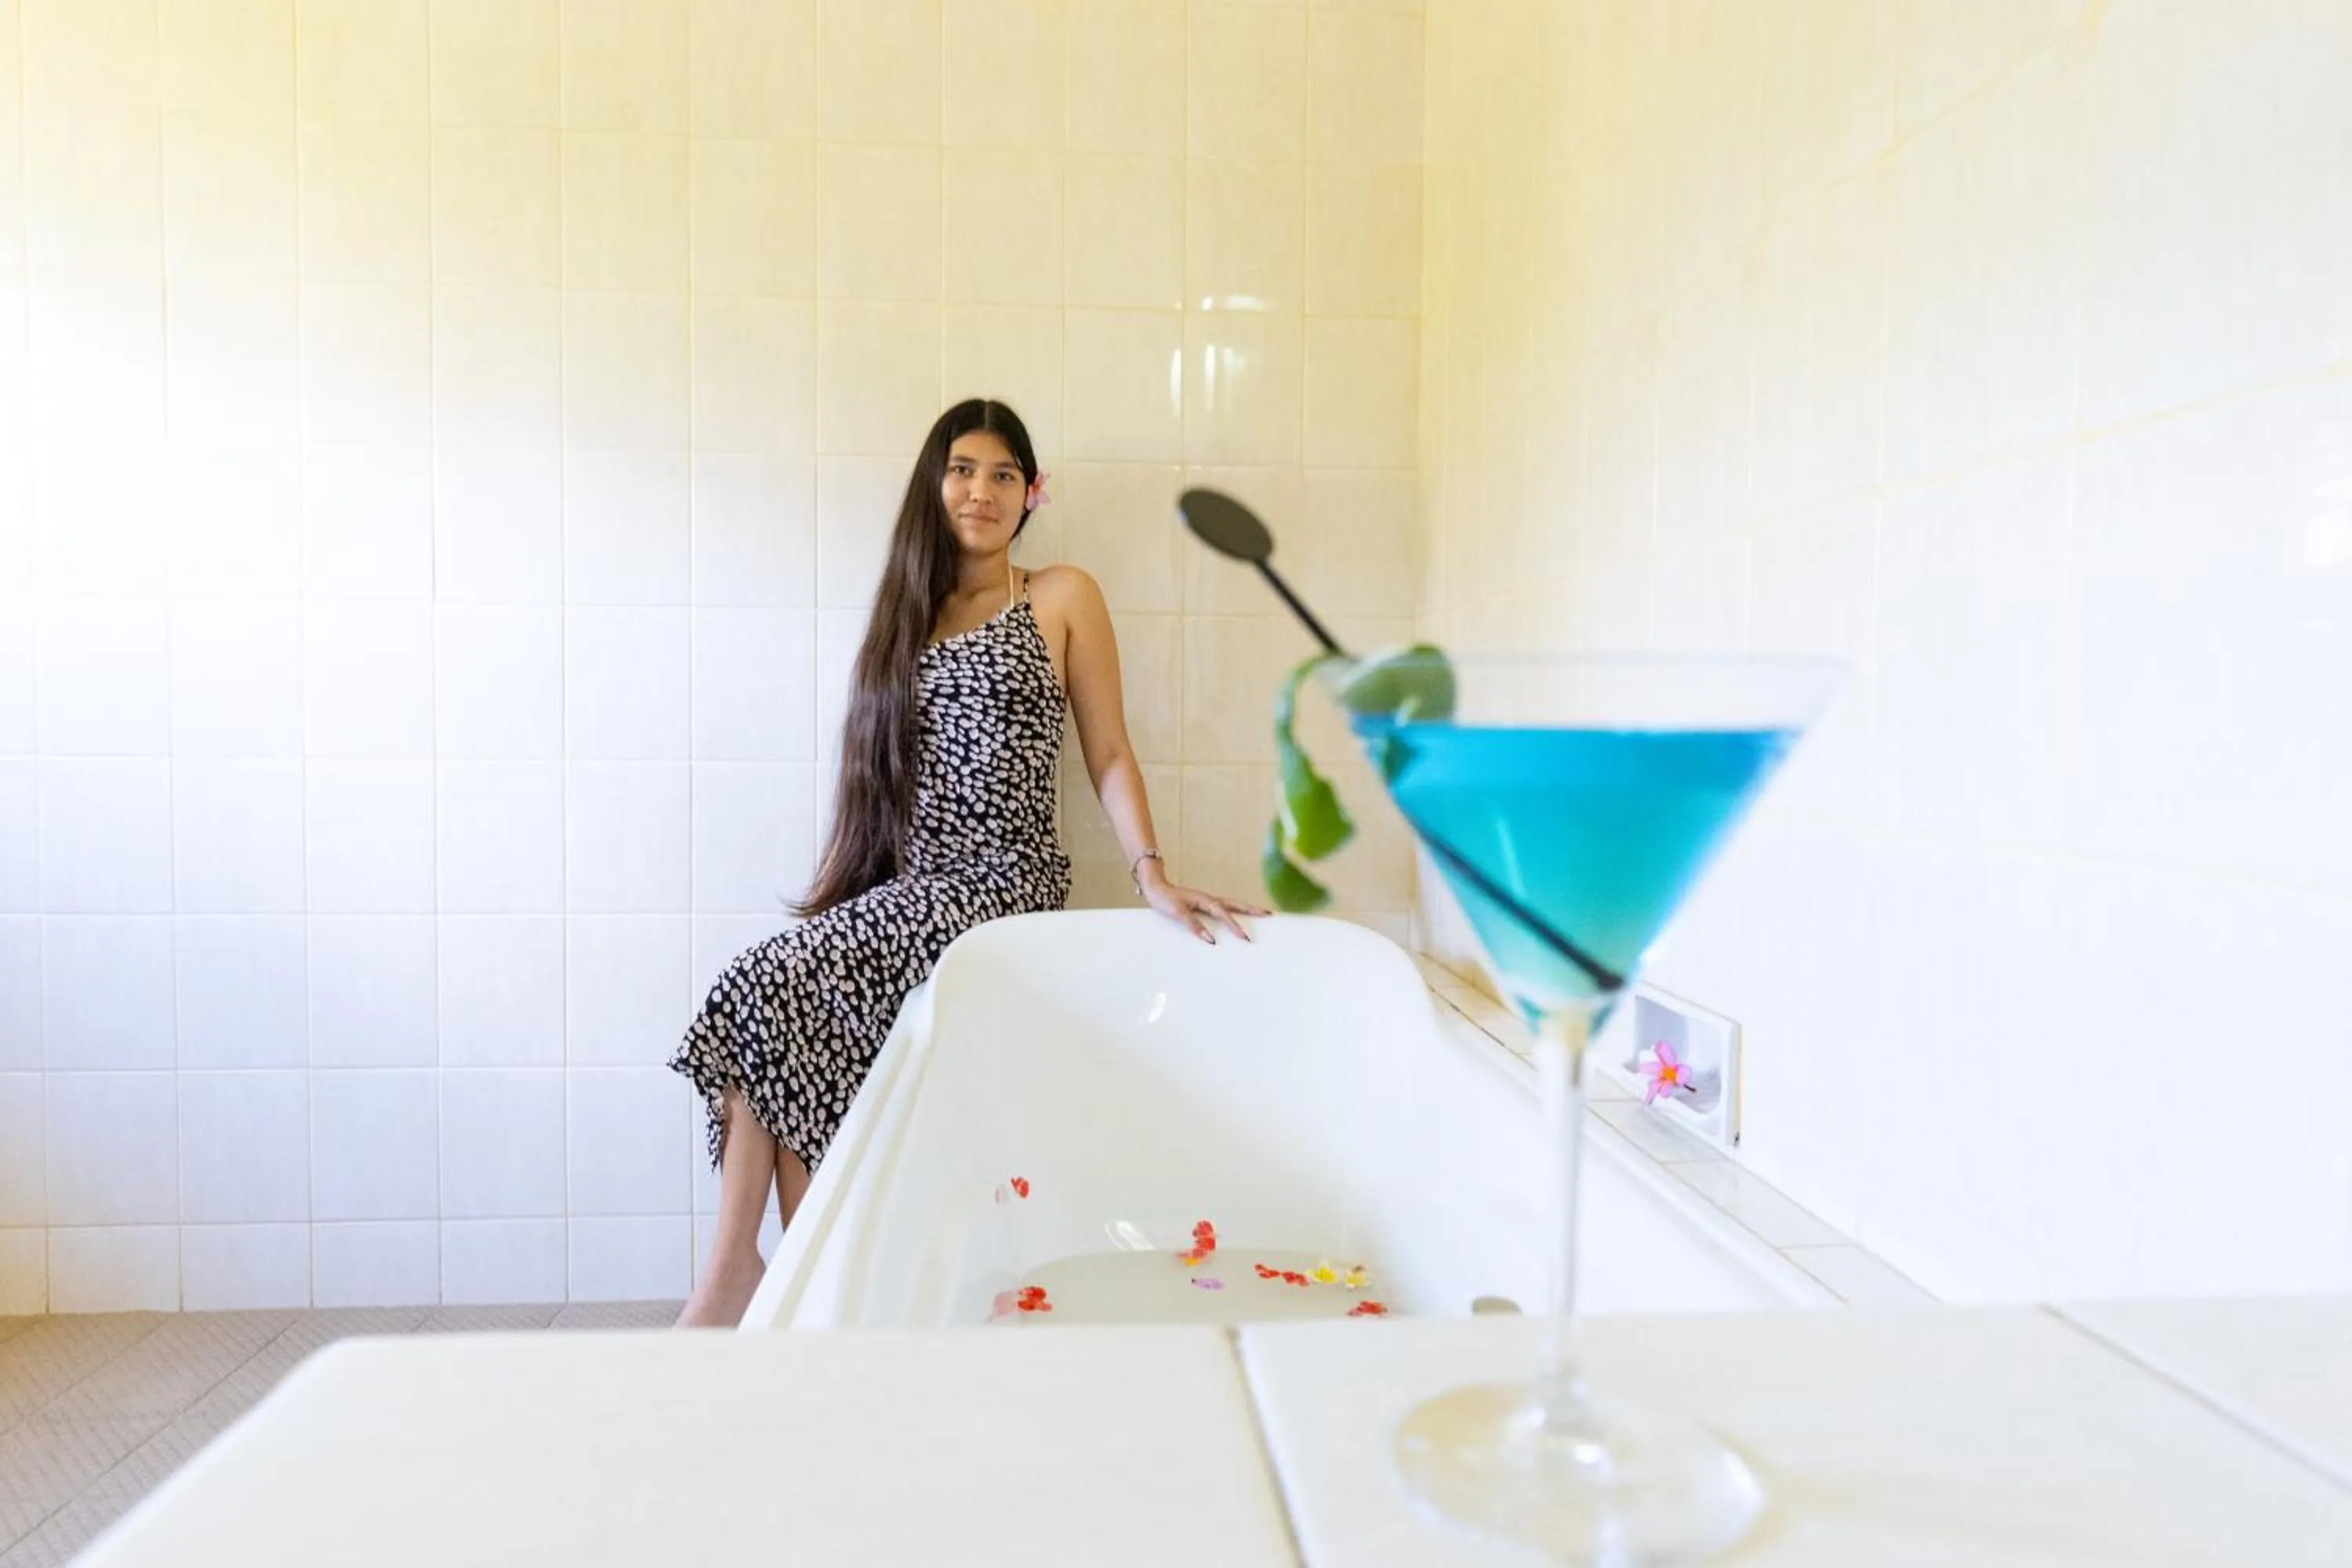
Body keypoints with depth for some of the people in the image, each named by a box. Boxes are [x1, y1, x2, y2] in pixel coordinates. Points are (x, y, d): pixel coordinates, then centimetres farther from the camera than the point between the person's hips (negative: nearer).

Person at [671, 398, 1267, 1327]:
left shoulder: (1062, 599, 4)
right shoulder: (908, 614, 19)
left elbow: (1108, 754, 0)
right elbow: (880, 769, 17)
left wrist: (1151, 876, -13)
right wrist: (841, 892, 9)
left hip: (1004, 884, -5)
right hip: (909, 886, 5)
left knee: (766, 986, -21)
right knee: (766, 986, -21)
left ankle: (738, 1273, -9)